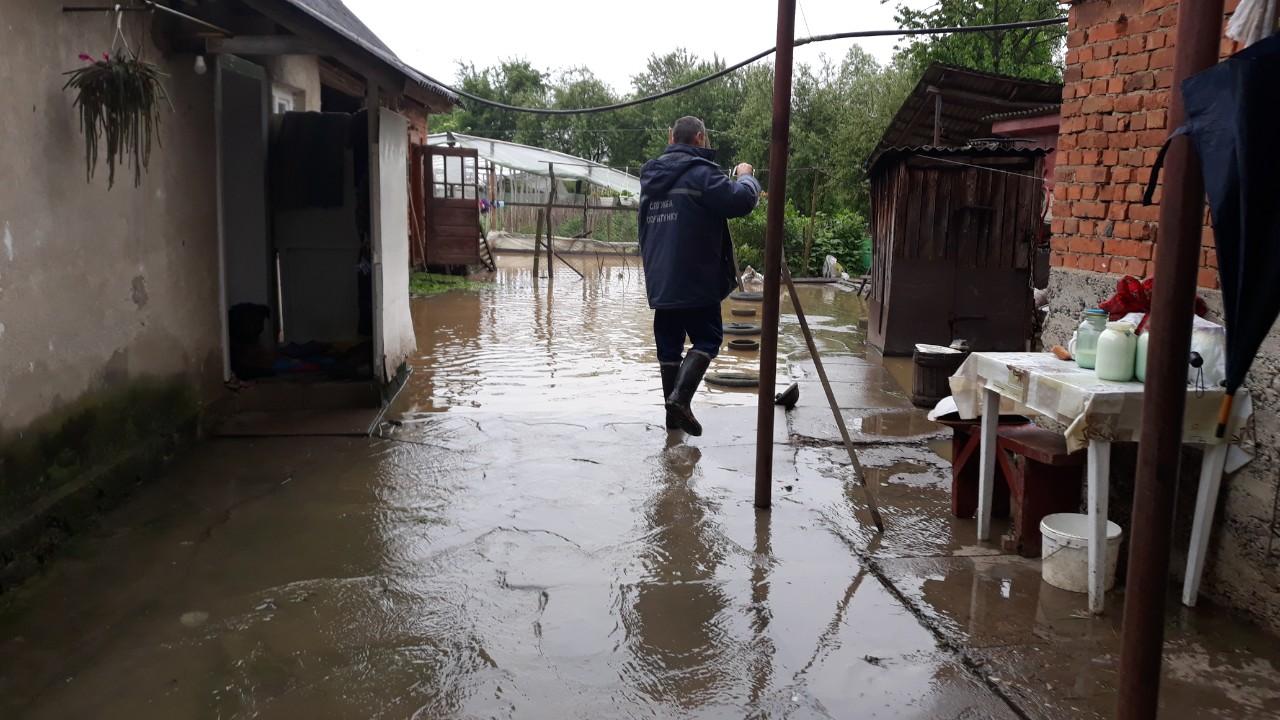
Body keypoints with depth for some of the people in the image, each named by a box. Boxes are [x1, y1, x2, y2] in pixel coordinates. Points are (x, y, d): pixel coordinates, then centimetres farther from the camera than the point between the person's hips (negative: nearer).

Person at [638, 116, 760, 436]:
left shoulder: (651, 175, 15)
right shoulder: (699, 172, -10)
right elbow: (741, 200, -16)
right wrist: (746, 177, 1)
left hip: (659, 281, 7)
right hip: (695, 280, -7)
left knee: (669, 343, 11)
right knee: (707, 338, 2)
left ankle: (673, 412, 14)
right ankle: (680, 397, -16)